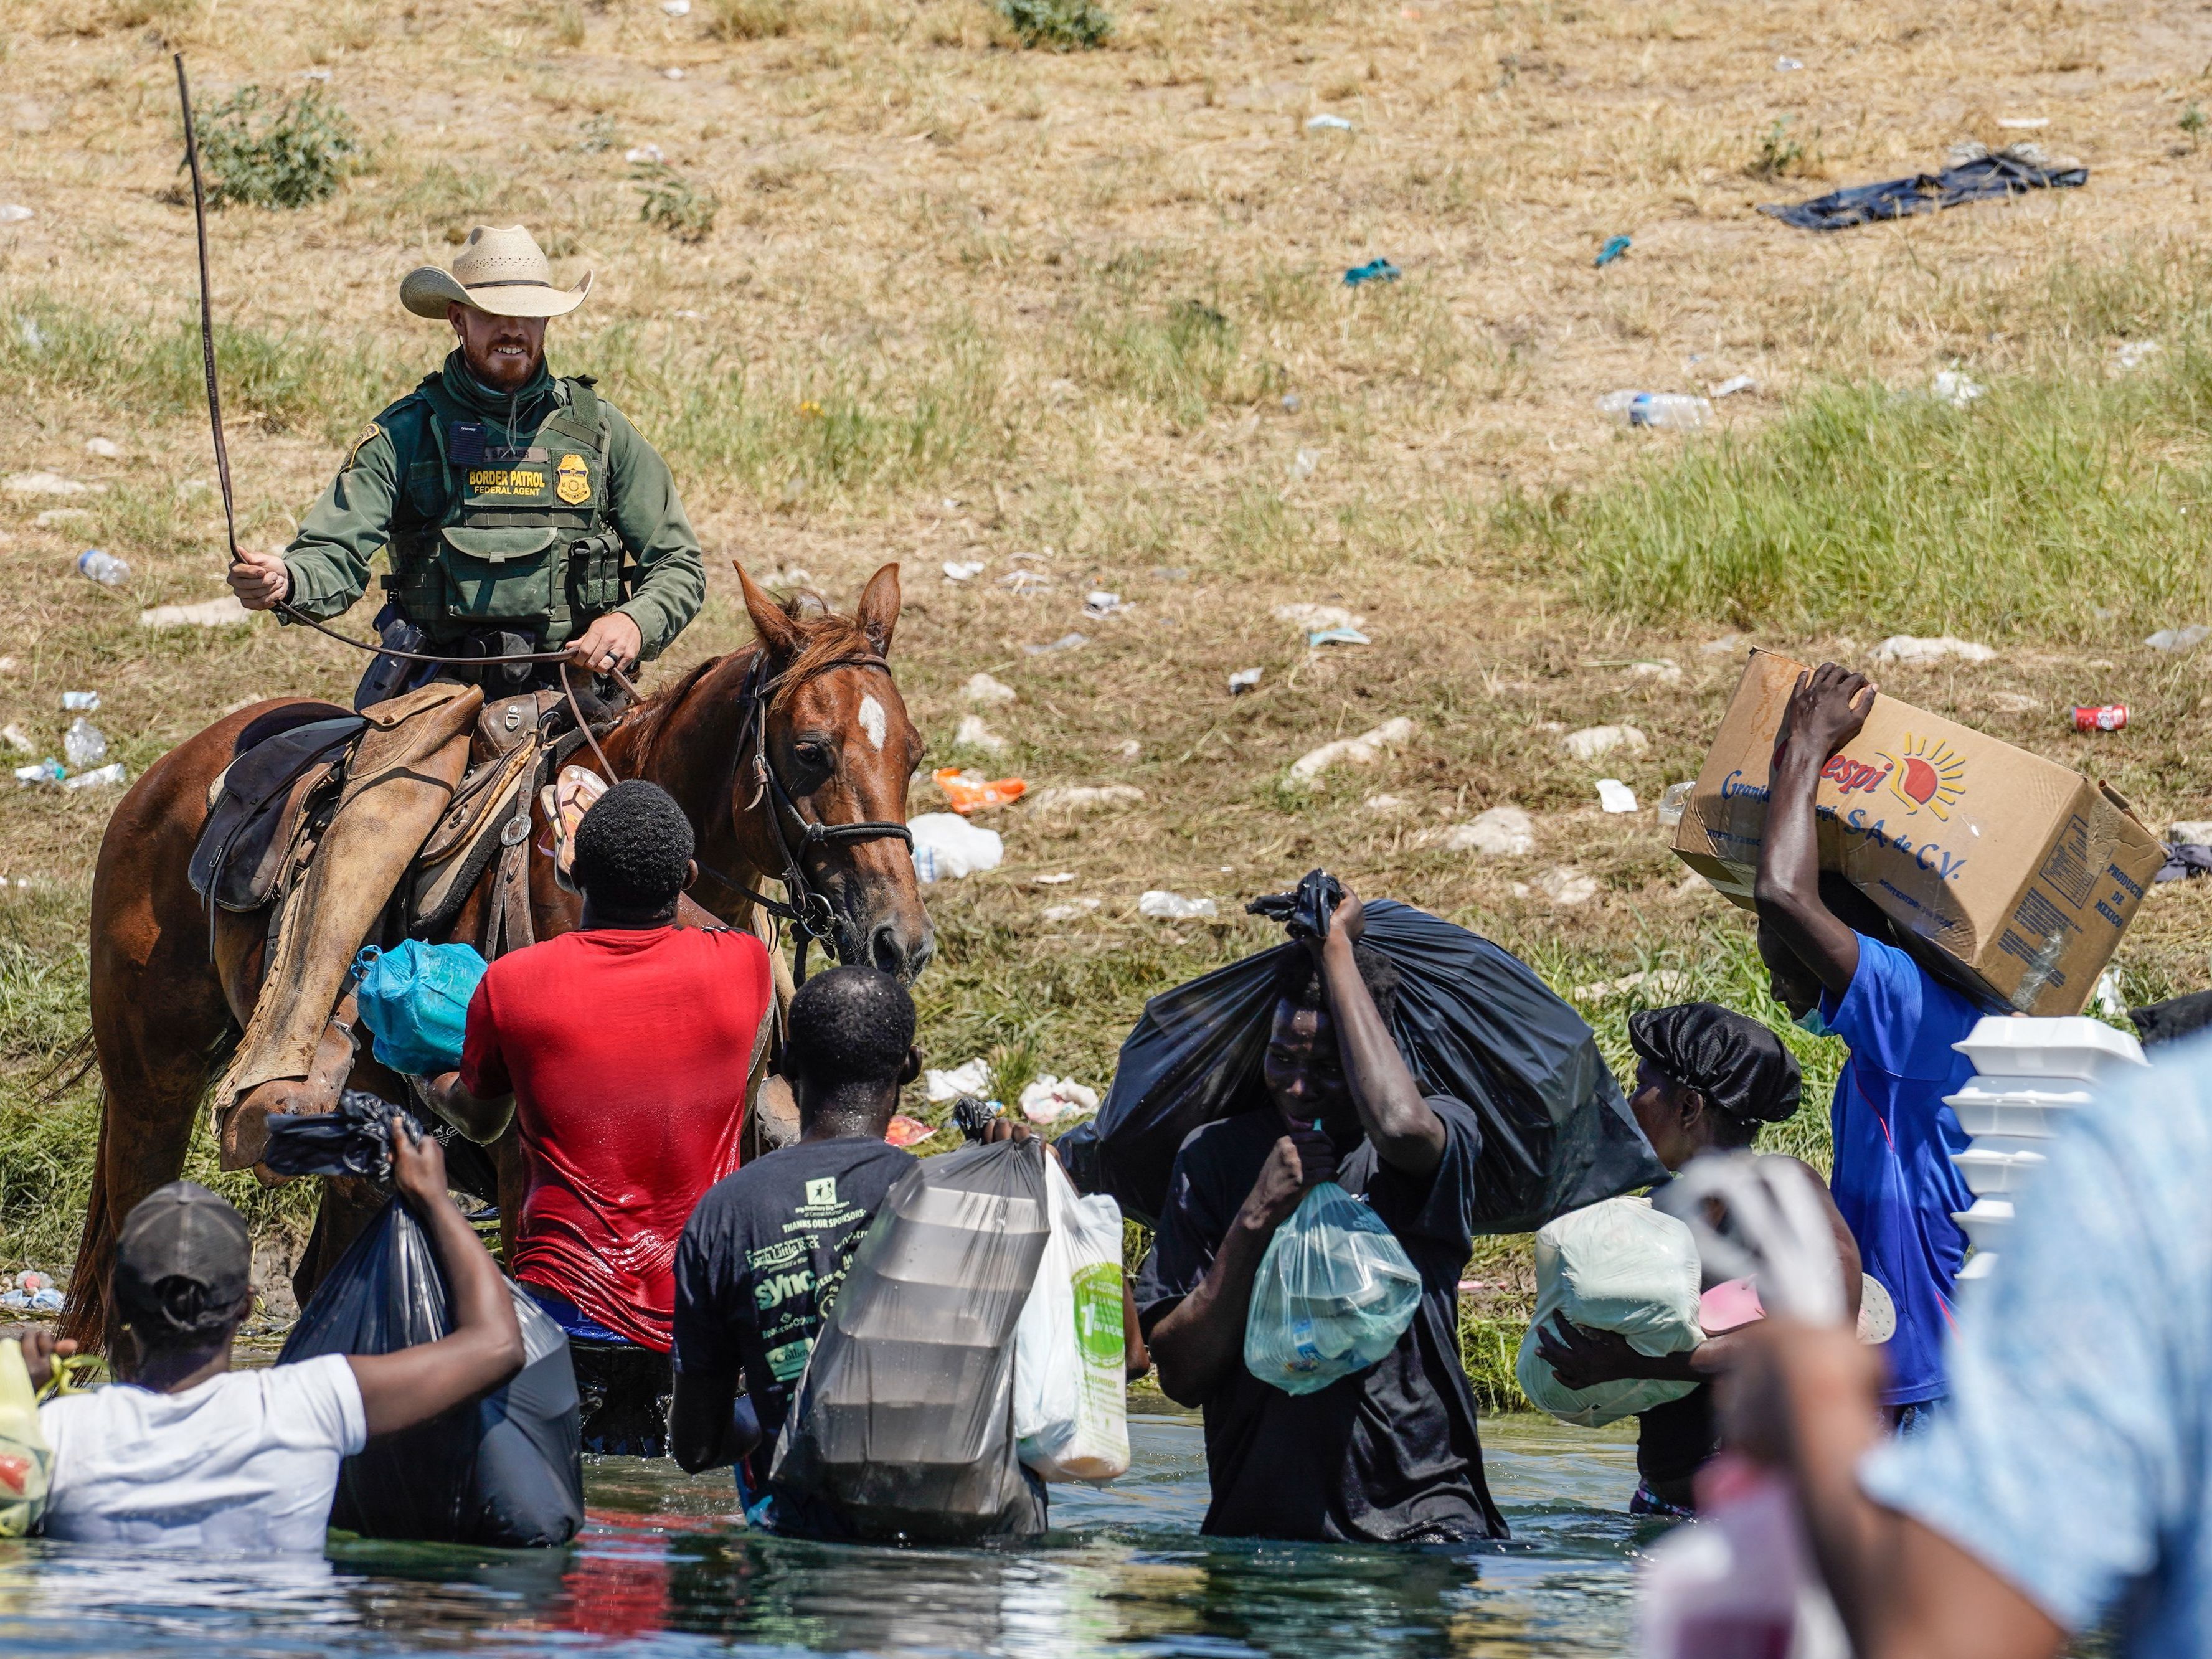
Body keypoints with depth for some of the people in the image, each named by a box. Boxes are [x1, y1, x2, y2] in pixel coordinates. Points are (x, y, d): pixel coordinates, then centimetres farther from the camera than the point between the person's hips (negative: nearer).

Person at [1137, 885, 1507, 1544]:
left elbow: (1400, 1126, -26)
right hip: (1262, 1518, 2)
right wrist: (1256, 1219, -10)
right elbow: (1180, 1376, 3)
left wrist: (1337, 950, -14)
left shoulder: (1444, 1133, 2)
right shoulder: (1214, 1156, 8)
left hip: (1419, 1507, -2)